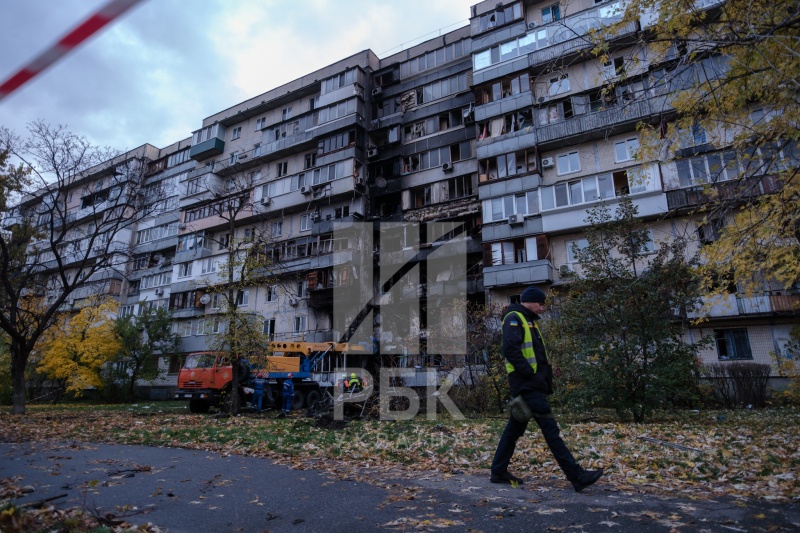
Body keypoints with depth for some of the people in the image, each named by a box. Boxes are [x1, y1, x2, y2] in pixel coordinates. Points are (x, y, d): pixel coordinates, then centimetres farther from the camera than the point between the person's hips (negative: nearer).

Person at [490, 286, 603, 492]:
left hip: (530, 383, 10)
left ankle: (499, 471, 20)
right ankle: (577, 476, -4)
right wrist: (531, 374, -20)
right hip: (526, 383, -10)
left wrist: (546, 374, 11)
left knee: (515, 428, 12)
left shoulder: (528, 320, 22)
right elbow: (511, 350, -21)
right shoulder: (514, 318, -9)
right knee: (550, 428, -8)